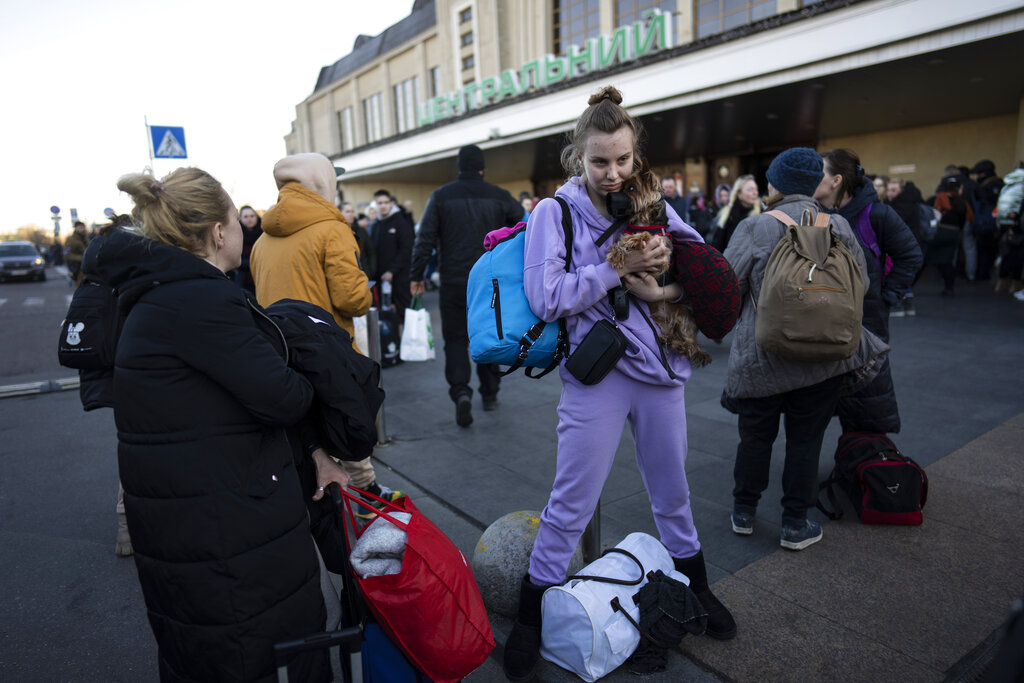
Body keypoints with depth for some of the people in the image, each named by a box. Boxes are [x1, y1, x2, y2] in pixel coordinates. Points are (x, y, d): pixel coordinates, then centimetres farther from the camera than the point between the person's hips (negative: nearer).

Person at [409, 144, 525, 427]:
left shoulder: (440, 196, -1)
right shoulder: (498, 196, 2)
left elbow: (425, 239, -4)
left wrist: (417, 275, 3)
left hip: (454, 281, -1)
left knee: (455, 337, 5)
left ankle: (460, 391, -13)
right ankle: (490, 394, 22)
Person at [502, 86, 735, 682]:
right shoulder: (555, 212, -5)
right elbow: (547, 298, -16)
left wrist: (665, 290, -11)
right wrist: (620, 266, -17)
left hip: (660, 367, 4)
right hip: (596, 375, -4)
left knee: (673, 490, 20)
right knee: (571, 505, 3)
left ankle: (695, 587, 43)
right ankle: (531, 616, 24)